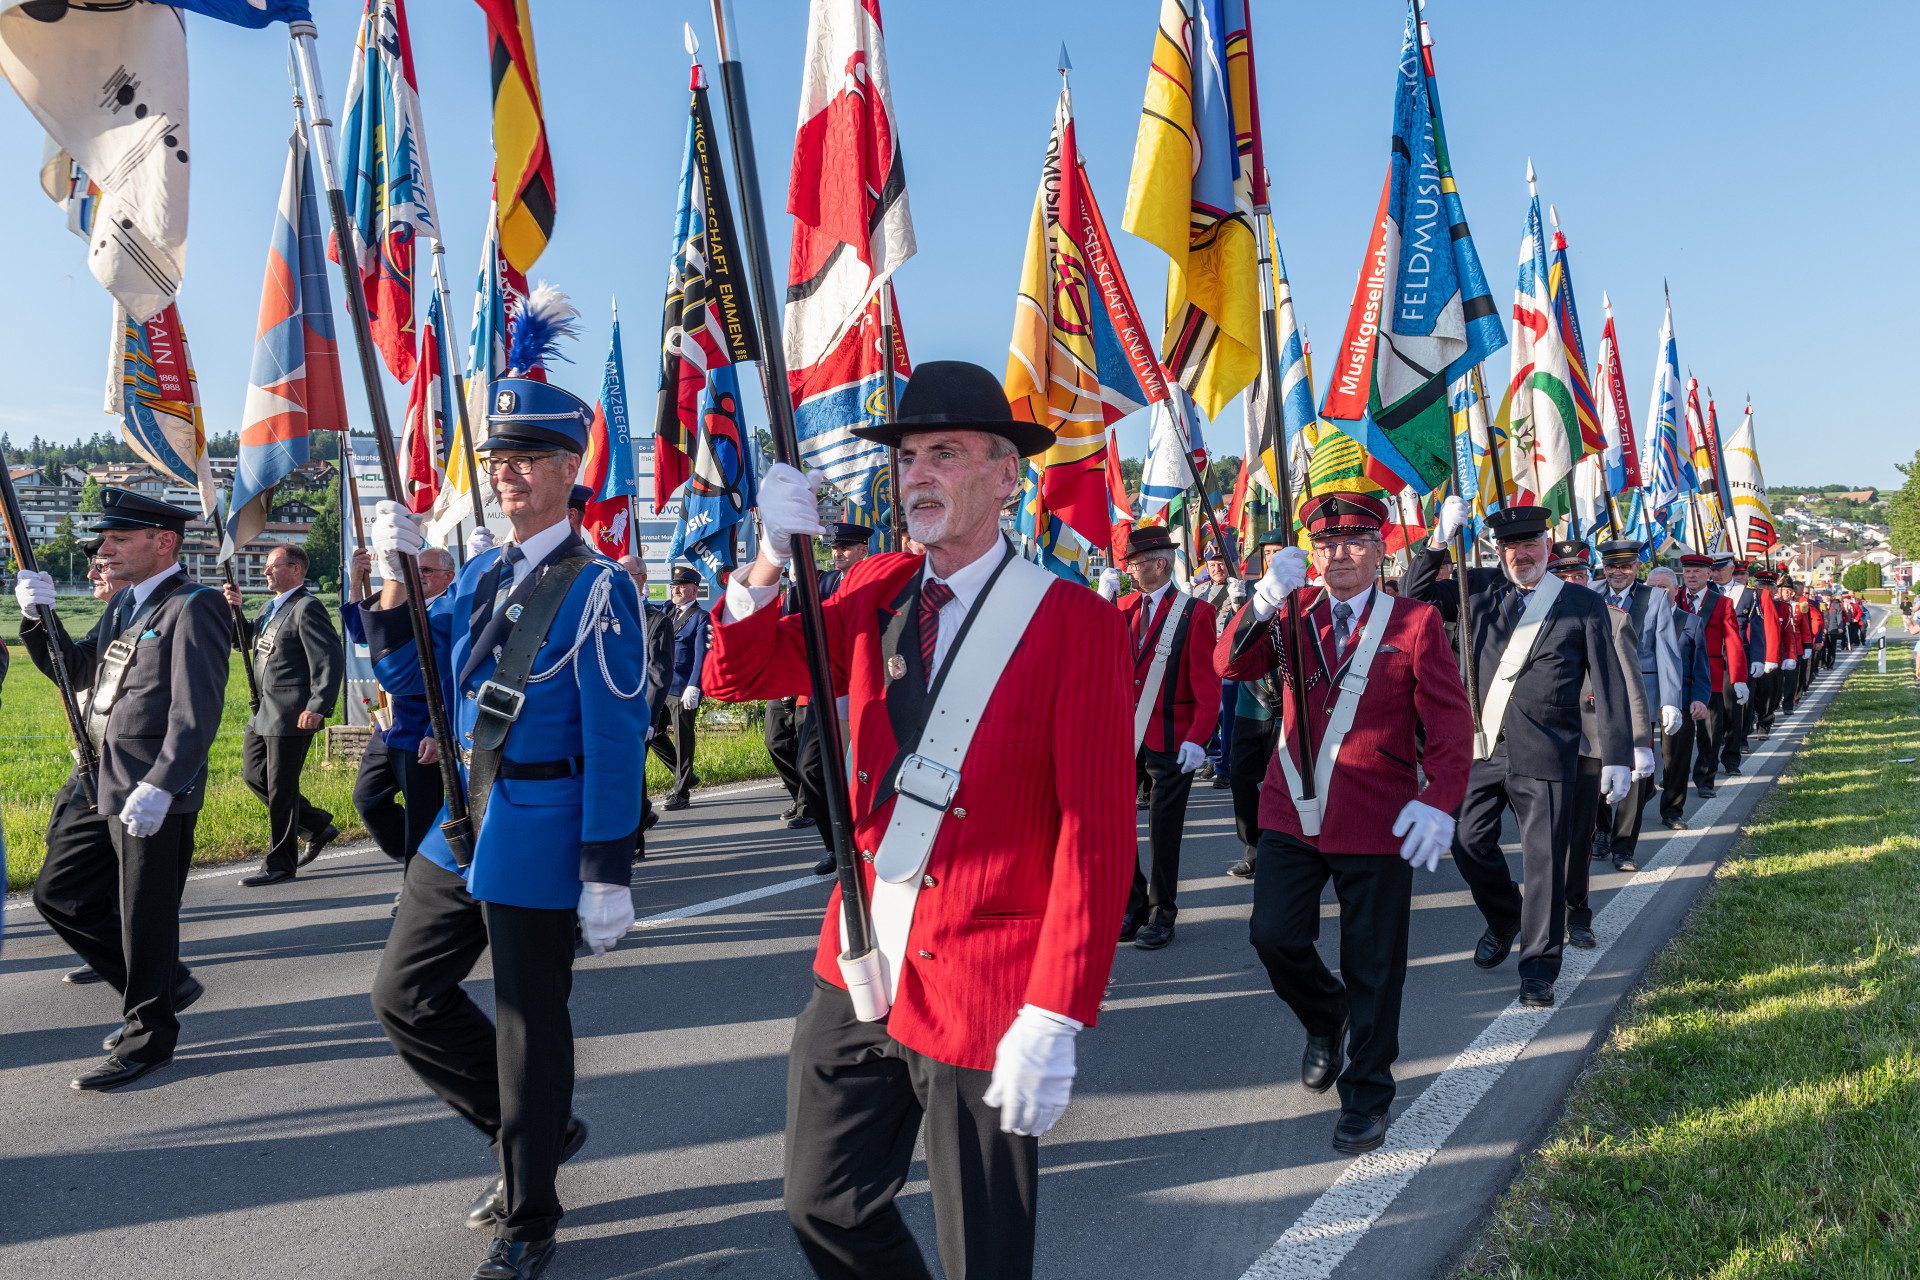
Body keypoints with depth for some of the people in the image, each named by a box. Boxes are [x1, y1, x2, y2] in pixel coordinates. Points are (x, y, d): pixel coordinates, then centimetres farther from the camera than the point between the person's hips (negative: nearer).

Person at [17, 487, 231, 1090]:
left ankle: (148, 1036, 19)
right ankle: (166, 984, 29)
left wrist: (159, 787, -27)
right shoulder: (124, 602, 15)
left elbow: (197, 712, -21)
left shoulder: (193, 607, -14)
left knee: (145, 917, 1)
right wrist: (38, 617, 5)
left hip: (152, 796, -10)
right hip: (97, 785, 10)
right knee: (58, 893, 16)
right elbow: (77, 670, 21)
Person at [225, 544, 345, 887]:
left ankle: (279, 864, 9)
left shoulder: (307, 608, -14)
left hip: (291, 713, -10)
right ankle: (317, 826, 26)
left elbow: (331, 660, -19)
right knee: (254, 774, 16)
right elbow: (245, 641, 23)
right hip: (263, 711, 10)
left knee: (281, 787, -2)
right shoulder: (271, 607, 15)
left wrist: (317, 708, -24)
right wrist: (235, 609, 7)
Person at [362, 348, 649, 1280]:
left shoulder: (596, 587, -14)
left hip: (541, 842, -8)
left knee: (529, 1029, 6)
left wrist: (607, 875, -18)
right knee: (404, 995, 15)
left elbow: (615, 742, -17)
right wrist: (396, 576, -4)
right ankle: (537, 1129, 34)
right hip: (461, 826, 8)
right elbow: (405, 672, 12)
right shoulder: (483, 573, 9)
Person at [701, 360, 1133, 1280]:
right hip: (855, 972, 6)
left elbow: (1097, 835, -15)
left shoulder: (1074, 622, -13)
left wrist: (1053, 1021, -19)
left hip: (981, 993, -5)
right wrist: (772, 558, -11)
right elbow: (733, 676, 6)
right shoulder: (875, 591, 4)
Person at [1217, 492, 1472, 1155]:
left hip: (1377, 825, -2)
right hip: (1292, 813, 3)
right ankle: (1327, 1021, 34)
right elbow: (1231, 664, -8)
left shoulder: (1416, 621, -3)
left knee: (1373, 965, 7)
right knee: (1274, 937, 1)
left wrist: (1439, 802, -15)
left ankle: (1367, 1093, 27)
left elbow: (1452, 723, -3)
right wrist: (1266, 599, -23)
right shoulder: (1293, 613, 6)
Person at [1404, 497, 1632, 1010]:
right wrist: (1441, 539, -7)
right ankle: (1504, 919, 36)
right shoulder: (1481, 589, 10)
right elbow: (1414, 596, 6)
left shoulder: (1583, 606, 2)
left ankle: (1539, 967, 12)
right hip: (1482, 747, 3)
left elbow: (1609, 685, 1)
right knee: (1469, 843, 8)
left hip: (1544, 755, -3)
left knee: (1544, 860, -1)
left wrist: (1617, 758, -5)